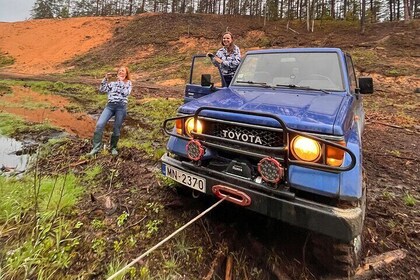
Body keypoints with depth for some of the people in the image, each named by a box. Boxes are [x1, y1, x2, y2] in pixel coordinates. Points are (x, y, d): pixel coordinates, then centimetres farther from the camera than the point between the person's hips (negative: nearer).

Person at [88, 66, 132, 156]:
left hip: (121, 106, -3)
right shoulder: (112, 83, 25)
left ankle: (113, 147, 21)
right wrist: (106, 79, 7)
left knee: (117, 129, 1)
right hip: (110, 105, 3)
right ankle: (96, 146, -6)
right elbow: (102, 90, 13)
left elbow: (125, 93, -5)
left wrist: (121, 81, -1)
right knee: (99, 124, -14)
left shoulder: (128, 83, 14)